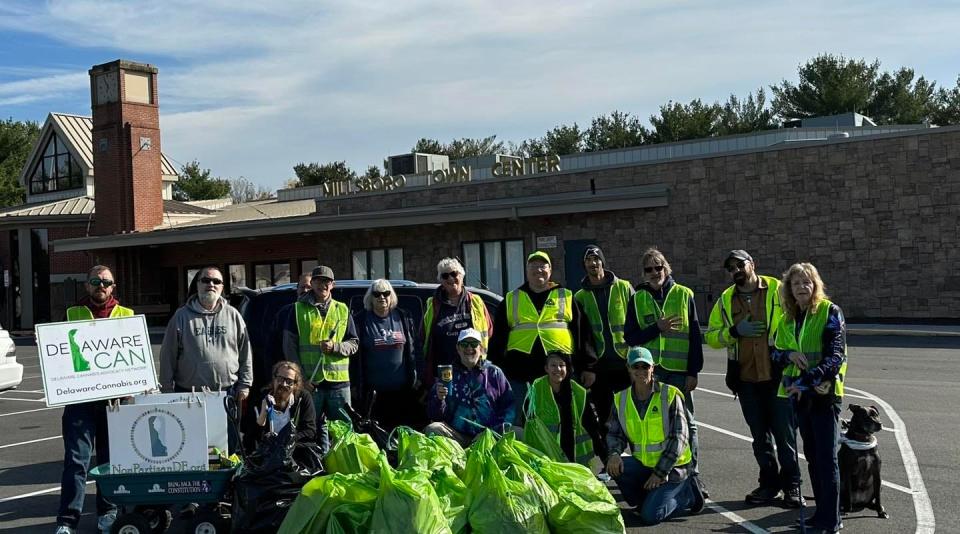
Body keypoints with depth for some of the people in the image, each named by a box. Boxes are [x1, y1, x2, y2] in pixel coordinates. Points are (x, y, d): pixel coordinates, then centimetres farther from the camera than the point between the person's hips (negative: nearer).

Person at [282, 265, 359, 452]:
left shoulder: (342, 310, 10)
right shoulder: (299, 309, 5)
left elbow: (354, 344, 11)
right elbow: (289, 345, 2)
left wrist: (335, 347, -10)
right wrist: (301, 376, -6)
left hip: (339, 380, 2)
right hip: (310, 382, -2)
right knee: (315, 428, 5)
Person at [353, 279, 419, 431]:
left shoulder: (402, 318, 8)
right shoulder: (361, 321, 0)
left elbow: (413, 350, 11)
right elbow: (353, 355, -1)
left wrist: (415, 378, 6)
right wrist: (355, 384, -5)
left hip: (402, 389, 2)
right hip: (373, 390, -2)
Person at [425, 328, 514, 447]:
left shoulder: (494, 373, 14)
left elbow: (508, 406, 10)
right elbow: (434, 415, 10)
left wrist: (502, 426, -9)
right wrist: (439, 399, -11)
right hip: (456, 435, 1)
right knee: (431, 429, -28)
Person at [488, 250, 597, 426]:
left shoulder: (567, 297, 11)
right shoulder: (511, 300, 13)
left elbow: (583, 332, 8)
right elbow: (498, 338, 12)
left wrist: (588, 367, 2)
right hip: (520, 370, 1)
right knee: (519, 424, 6)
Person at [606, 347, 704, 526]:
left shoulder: (670, 396, -11)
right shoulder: (621, 399, 2)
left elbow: (678, 438, -12)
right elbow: (614, 433, 6)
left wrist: (661, 472, -15)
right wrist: (614, 453, -18)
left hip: (672, 467, -4)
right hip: (643, 465, 5)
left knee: (650, 516, -19)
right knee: (614, 467, -25)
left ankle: (687, 494, 9)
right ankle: (646, 501, 2)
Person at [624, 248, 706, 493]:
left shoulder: (684, 295, 3)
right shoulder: (638, 299, 7)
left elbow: (695, 335, 1)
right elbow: (630, 337, 2)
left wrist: (693, 371, -3)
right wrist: (657, 328, -12)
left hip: (679, 370, -1)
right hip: (649, 371, 2)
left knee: (686, 422, 4)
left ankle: (693, 473, 12)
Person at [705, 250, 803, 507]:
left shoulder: (777, 290, -2)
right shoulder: (725, 300, 9)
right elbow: (712, 337, 8)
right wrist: (735, 331, -9)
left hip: (778, 374, -4)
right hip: (746, 378, 4)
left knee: (784, 432, 1)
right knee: (760, 435, 13)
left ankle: (791, 485, 14)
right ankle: (770, 483, 26)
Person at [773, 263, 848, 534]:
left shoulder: (830, 312, -9)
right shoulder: (788, 318, 10)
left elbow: (835, 356, -17)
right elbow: (776, 352, 15)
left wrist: (808, 380, -25)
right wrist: (789, 354, -8)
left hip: (824, 392, -6)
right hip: (800, 393, 6)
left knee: (827, 456, -5)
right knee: (812, 455, 13)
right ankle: (822, 511, 25)